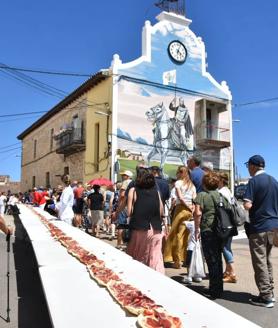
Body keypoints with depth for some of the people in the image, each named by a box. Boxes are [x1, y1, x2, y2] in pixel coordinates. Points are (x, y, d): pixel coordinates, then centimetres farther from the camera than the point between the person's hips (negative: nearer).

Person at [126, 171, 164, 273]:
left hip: (139, 228, -2)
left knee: (136, 257, 13)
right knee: (155, 257, 6)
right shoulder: (156, 191, 8)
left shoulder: (133, 190, 0)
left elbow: (129, 212, -4)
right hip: (155, 229, 2)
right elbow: (161, 212, 9)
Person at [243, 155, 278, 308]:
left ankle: (265, 297, 5)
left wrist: (244, 203, 0)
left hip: (259, 227, -8)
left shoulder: (254, 181, -13)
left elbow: (248, 205, -20)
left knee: (260, 262, 0)